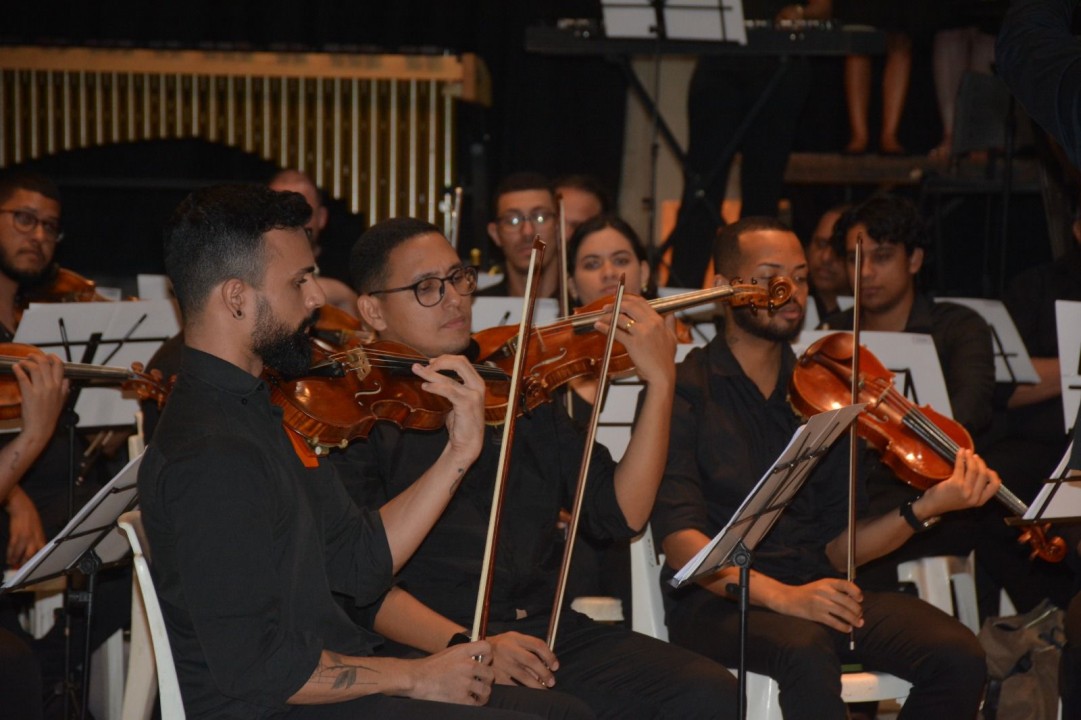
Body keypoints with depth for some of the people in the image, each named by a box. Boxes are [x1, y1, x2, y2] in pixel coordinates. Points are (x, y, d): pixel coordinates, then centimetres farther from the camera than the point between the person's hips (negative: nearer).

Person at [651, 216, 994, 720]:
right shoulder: (684, 391, -1)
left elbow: (837, 546, 10)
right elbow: (681, 541, -13)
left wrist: (926, 508, -7)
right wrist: (781, 596, -27)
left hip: (816, 592, 5)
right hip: (718, 601, -5)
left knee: (958, 656, -20)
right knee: (807, 650, -39)